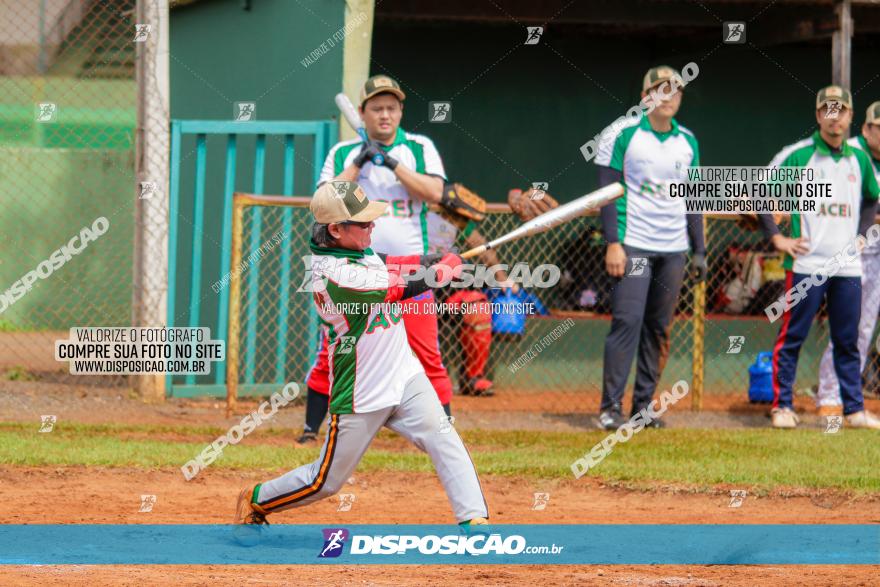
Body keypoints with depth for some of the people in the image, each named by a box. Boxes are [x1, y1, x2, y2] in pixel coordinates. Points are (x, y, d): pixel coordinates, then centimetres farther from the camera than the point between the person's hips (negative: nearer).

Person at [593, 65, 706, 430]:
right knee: (627, 321, -13)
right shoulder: (624, 134, -3)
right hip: (633, 245, -5)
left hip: (673, 249, 5)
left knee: (659, 328, 5)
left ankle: (643, 404, 12)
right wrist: (612, 243, -14)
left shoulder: (687, 142, 12)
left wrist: (699, 250, 12)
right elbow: (608, 190, -6)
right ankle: (611, 406, -10)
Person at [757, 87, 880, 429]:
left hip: (847, 266, 4)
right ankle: (782, 406, 5)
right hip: (807, 263, -4)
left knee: (848, 341, 7)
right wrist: (776, 238, -6)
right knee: (792, 337, -2)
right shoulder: (798, 155, -4)